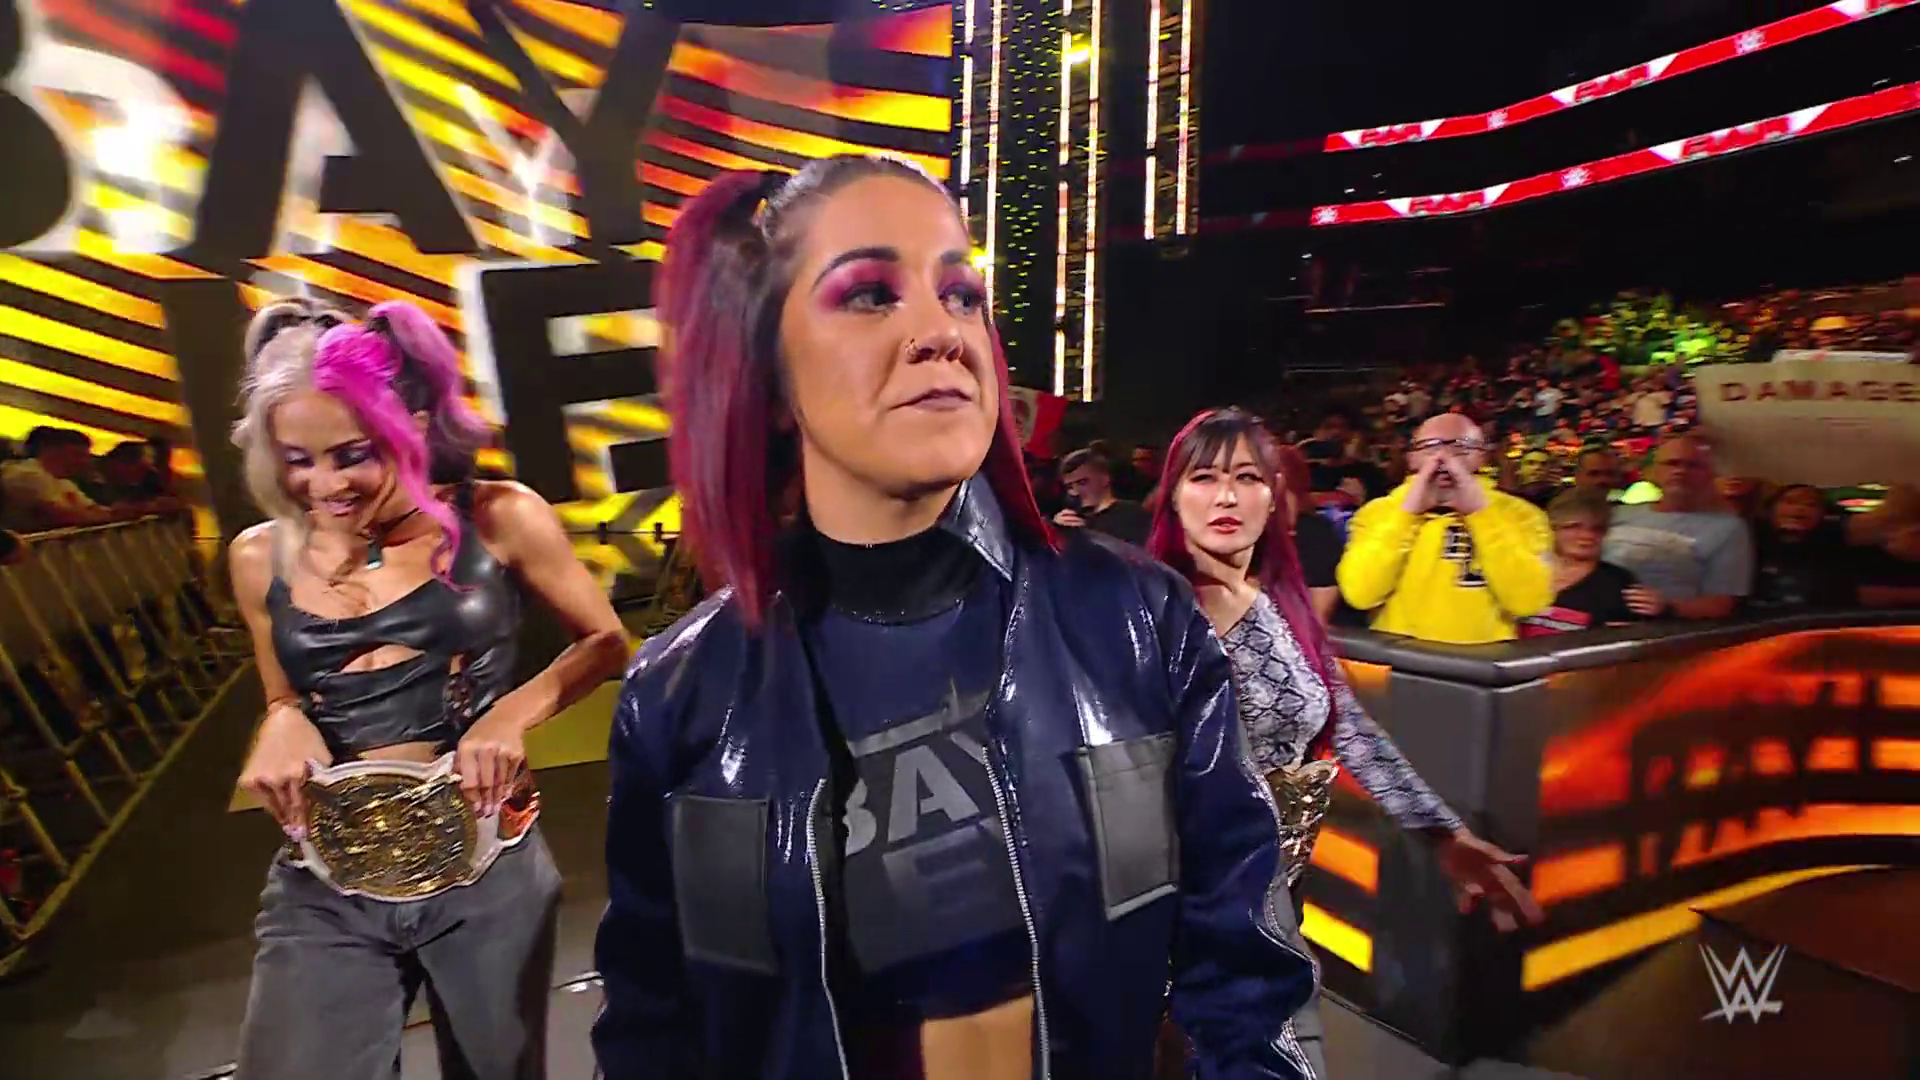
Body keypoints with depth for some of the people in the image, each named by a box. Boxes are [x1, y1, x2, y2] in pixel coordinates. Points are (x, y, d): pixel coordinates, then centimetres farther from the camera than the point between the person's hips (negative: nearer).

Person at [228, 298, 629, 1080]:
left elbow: (605, 641, 1)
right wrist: (281, 722, -8)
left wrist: (515, 711, -16)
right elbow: (284, 703, 16)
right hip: (325, 889, 2)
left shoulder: (498, 520, -9)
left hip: (488, 872, -1)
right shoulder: (262, 558, 1)